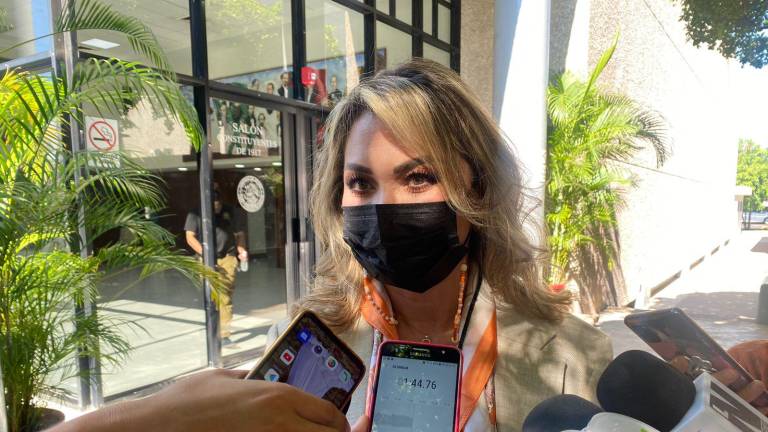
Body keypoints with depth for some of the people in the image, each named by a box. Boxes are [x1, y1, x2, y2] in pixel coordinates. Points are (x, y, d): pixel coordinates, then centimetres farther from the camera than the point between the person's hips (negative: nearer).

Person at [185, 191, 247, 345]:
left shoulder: (229, 213, 8)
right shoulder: (195, 214, 3)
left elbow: (239, 234, 13)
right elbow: (190, 237, -2)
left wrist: (241, 249, -6)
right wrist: (204, 252, -16)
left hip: (227, 258, 0)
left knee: (225, 296, -5)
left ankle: (224, 333, 0)